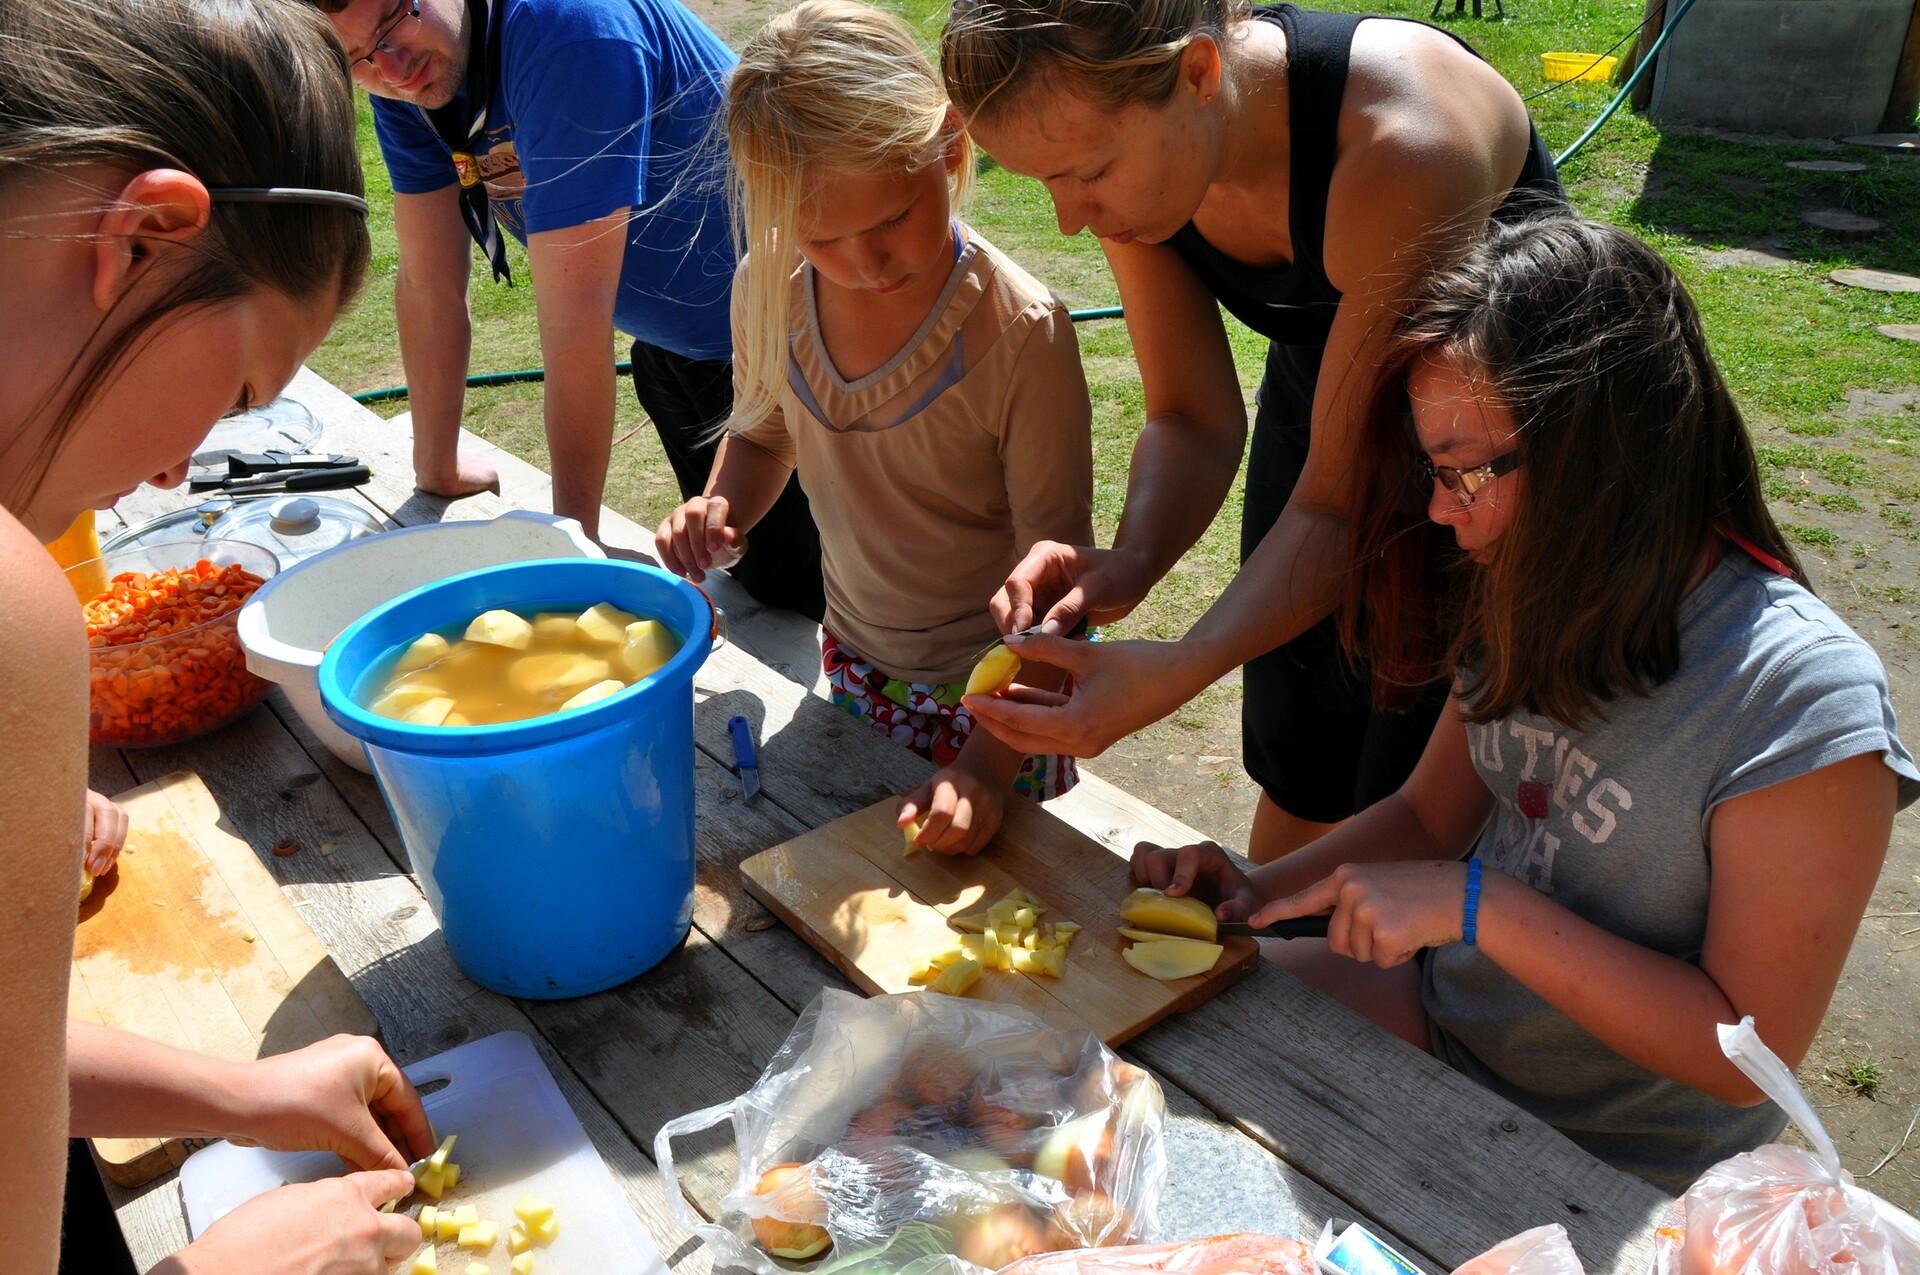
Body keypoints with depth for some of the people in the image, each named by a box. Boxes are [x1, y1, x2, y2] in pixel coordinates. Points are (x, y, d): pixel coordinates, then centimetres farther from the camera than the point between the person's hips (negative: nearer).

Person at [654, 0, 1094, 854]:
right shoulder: (770, 291, -12)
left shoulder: (1021, 330, -26)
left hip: (996, 686, -4)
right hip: (855, 662, 5)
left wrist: (989, 763, -29)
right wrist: (722, 510, -12)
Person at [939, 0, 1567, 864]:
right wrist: (1128, 564, -30)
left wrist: (1177, 673, -47)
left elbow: (1342, 500, -34)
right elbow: (1193, 418, -11)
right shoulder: (1127, 136, -19)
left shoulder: (1402, 142, -37)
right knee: (1298, 766, 15)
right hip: (1318, 403, 5)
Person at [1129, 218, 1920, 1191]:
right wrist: (1259, 890, -10)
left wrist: (1480, 905, -29)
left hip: (1619, 1172, -6)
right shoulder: (1536, 602, -7)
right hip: (1451, 1001, 6)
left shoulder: (1801, 701, -27)